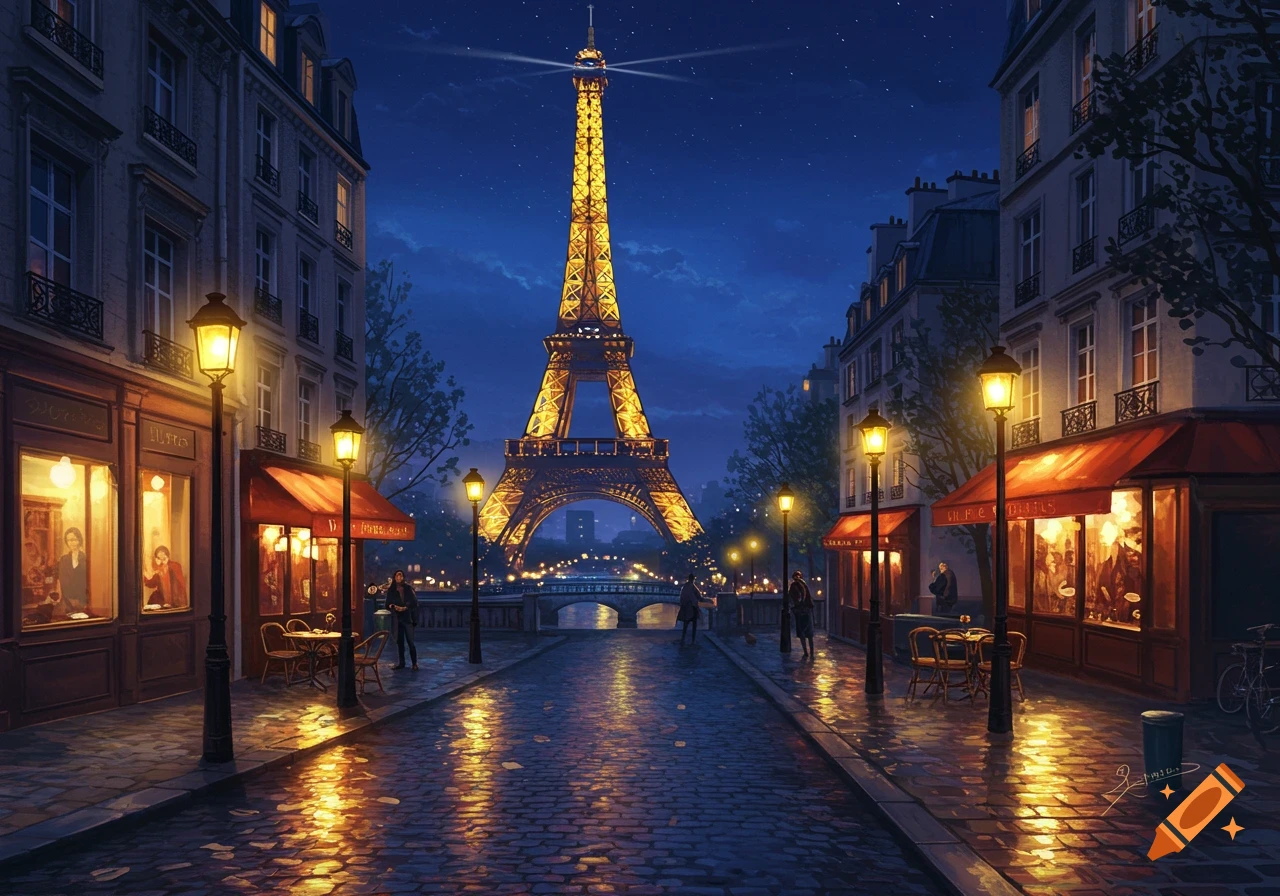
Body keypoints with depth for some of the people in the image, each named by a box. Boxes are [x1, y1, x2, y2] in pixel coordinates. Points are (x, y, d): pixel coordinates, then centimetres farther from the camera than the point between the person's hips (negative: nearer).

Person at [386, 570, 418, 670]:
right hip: (396, 618, 3)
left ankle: (414, 663, 1)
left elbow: (414, 602, -6)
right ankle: (401, 663, 19)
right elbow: (388, 604, 6)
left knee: (410, 641, -6)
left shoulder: (408, 588, -1)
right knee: (399, 641, 7)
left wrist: (405, 608, -19)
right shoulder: (391, 590, 6)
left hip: (407, 617, -3)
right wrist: (393, 607, -15)